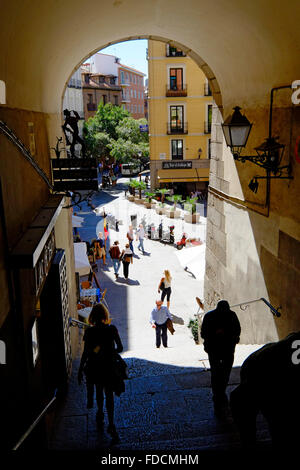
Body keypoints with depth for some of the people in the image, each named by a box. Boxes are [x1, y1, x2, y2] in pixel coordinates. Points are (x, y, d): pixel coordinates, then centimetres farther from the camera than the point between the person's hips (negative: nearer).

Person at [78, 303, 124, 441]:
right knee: (109, 394, 9)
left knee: (99, 391, 22)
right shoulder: (112, 329, -12)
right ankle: (111, 424, 2)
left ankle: (100, 414, 40)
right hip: (109, 366, 0)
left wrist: (80, 369, 1)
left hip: (94, 366, 0)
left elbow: (85, 353, -10)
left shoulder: (89, 332, -13)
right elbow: (120, 348, -7)